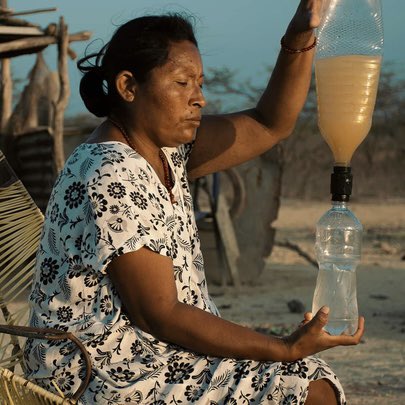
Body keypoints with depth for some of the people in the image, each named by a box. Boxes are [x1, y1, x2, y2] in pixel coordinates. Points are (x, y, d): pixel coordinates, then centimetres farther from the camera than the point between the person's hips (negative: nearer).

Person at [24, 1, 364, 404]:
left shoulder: (165, 150, 6)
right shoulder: (111, 179, -22)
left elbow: (268, 126, 11)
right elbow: (161, 316, -22)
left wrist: (301, 36, -5)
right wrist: (288, 349, -21)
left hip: (159, 352, 10)